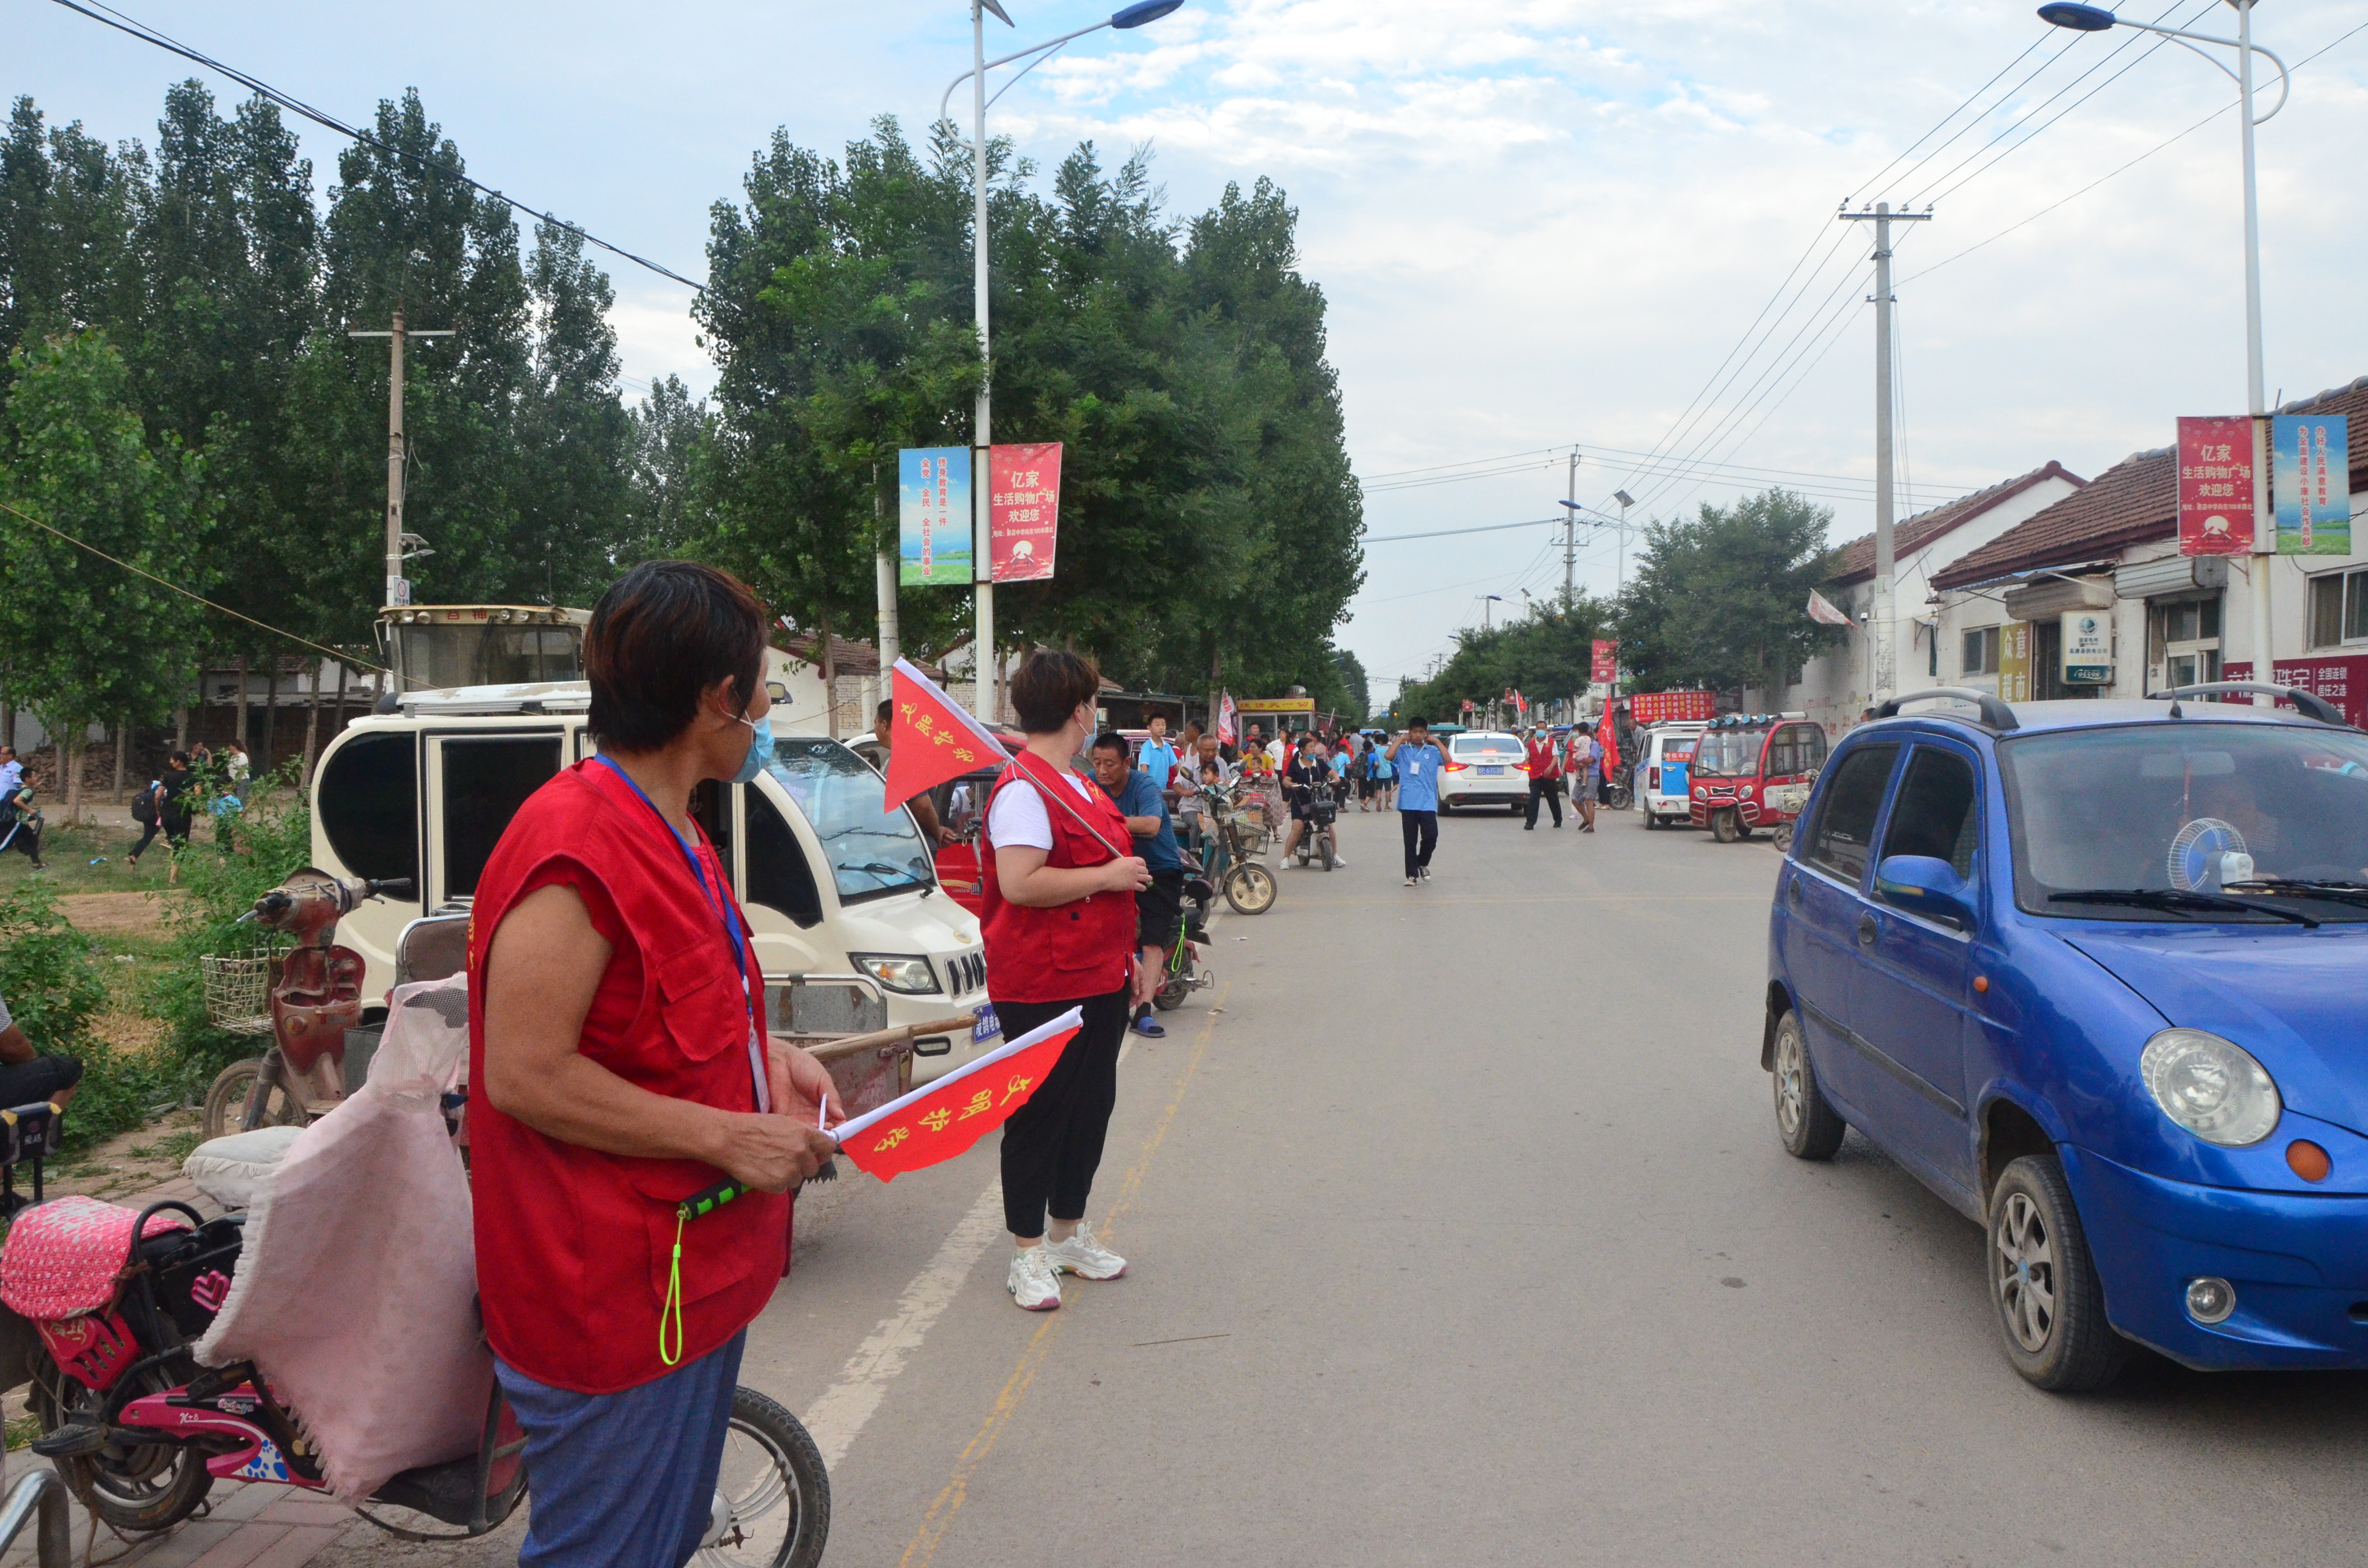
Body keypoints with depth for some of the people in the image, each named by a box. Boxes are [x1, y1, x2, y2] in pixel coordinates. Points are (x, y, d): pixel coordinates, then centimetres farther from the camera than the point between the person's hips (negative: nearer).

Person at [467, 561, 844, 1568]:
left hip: (695, 1276, 10)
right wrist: (726, 1134, -22)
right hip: (612, 1302, -10)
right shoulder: (577, 845, -24)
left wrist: (766, 1056, 6)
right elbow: (525, 1076, -26)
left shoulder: (670, 835, 11)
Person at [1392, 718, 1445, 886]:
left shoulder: (1433, 751, 10)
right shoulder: (1403, 750, 7)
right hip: (1408, 802, 0)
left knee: (1431, 836, -9)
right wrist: (1401, 740, -1)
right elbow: (1389, 756, -10)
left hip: (1428, 802, 0)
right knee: (1410, 840, 3)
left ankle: (1423, 863, 18)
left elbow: (1447, 760, -5)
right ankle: (1412, 874, 9)